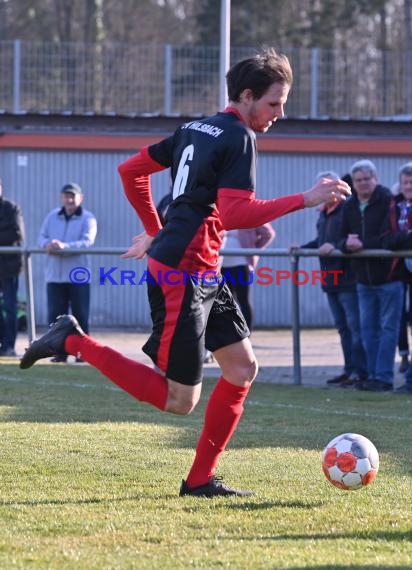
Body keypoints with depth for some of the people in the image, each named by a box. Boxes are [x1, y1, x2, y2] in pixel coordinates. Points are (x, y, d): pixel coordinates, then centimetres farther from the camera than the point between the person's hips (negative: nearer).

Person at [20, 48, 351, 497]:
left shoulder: (195, 129, 14)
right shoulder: (239, 137, -12)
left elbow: (131, 170, 19)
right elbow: (234, 214, -23)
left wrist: (156, 232, 27)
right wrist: (305, 199, -19)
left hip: (201, 275, 10)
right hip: (182, 274, -10)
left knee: (243, 368, 11)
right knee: (179, 401, -7)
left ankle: (200, 480, 13)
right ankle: (74, 341, -4)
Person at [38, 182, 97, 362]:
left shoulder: (88, 218, -1)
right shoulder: (52, 216, 13)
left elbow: (87, 241, -15)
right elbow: (42, 237, 9)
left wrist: (65, 246, -30)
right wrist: (48, 244, -16)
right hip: (54, 275, 4)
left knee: (80, 316, -1)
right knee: (55, 314, 0)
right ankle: (60, 352, 5)